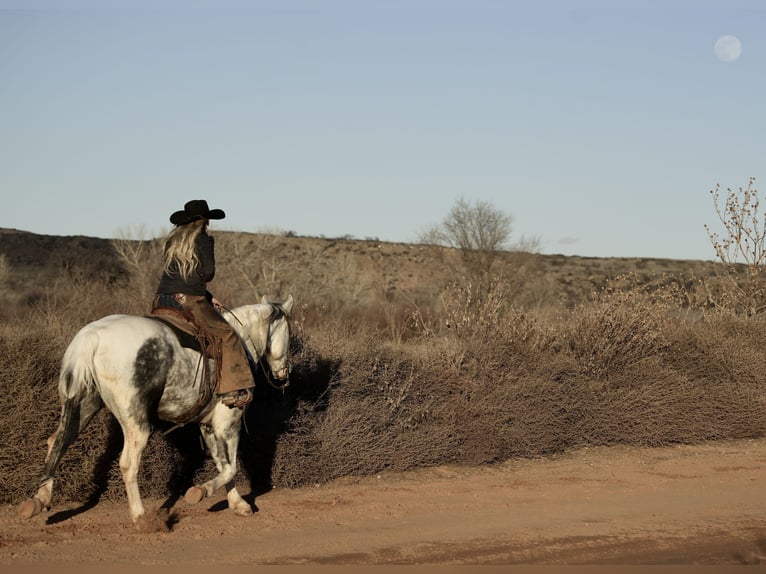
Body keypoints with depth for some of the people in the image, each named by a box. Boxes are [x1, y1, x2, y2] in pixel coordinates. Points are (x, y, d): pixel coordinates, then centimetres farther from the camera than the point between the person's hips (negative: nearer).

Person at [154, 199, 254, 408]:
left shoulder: (172, 240, 20)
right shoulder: (204, 240, -2)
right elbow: (208, 273, -7)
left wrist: (207, 296, 21)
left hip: (162, 300, 7)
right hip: (188, 301, -7)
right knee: (227, 336, -1)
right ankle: (233, 390, -11)